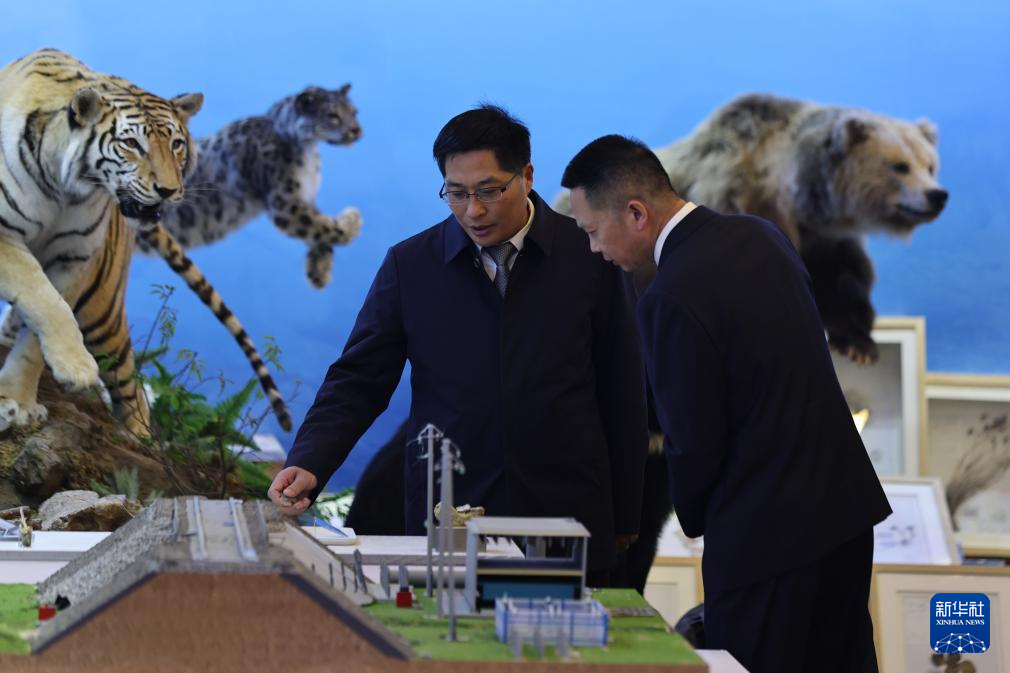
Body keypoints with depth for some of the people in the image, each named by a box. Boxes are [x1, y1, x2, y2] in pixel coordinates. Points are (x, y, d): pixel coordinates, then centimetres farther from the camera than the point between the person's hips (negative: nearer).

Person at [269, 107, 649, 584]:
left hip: (566, 518, 0)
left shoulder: (586, 256, 1)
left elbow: (622, 391, 6)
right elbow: (357, 382, 3)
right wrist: (308, 465, -14)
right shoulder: (410, 266, 2)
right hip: (445, 520, 0)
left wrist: (624, 519, 7)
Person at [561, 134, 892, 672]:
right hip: (847, 502, 9)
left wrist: (695, 521, 5)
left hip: (765, 531, -9)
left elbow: (694, 443, -16)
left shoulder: (671, 299, -20)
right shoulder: (760, 235, 6)